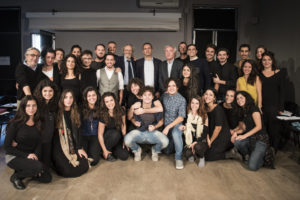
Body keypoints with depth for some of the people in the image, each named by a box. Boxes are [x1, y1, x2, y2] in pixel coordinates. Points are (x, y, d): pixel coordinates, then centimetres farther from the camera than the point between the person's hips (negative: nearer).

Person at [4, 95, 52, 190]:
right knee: (39, 166, -31)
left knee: (47, 178, -7)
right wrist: (26, 155, -20)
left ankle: (25, 171, 15)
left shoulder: (38, 123, 3)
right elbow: (7, 146, -12)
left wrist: (35, 155, -15)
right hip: (13, 157, -5)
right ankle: (16, 177, -3)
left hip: (32, 157, 5)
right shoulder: (15, 124, -12)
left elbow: (39, 144, 5)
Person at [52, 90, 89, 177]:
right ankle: (57, 162, 14)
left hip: (73, 145, 4)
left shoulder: (76, 113, 9)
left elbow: (77, 131, 8)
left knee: (84, 166, -12)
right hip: (59, 147, -4)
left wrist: (79, 148, 0)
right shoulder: (57, 113, -4)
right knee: (67, 171, -19)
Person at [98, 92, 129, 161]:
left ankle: (112, 150, 13)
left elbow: (123, 125, 0)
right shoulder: (103, 116, -20)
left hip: (118, 139, 3)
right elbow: (100, 134, -16)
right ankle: (107, 151, -10)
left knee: (125, 156, -16)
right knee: (115, 133, -35)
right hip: (107, 138, -3)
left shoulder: (120, 111, -11)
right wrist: (105, 150, -16)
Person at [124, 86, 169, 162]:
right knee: (127, 140, -30)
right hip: (139, 131, 1)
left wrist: (155, 127, -16)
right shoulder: (136, 106, -8)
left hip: (153, 132, 0)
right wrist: (135, 122, -12)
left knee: (165, 142, -30)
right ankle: (137, 150, 10)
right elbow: (132, 118, 10)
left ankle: (155, 150, 11)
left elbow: (161, 121, 3)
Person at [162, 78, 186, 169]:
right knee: (167, 151, 4)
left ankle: (178, 158, -21)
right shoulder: (164, 96, -1)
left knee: (175, 133, -40)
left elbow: (181, 117, -17)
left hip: (176, 124, -4)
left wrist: (168, 127, -24)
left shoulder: (181, 99, -13)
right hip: (166, 124, 4)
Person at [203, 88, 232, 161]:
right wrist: (208, 138, -8)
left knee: (209, 157, -9)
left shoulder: (217, 109, -20)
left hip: (222, 138, -8)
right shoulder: (205, 108, 1)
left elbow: (218, 127, -20)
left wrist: (211, 141, -10)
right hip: (212, 136, 8)